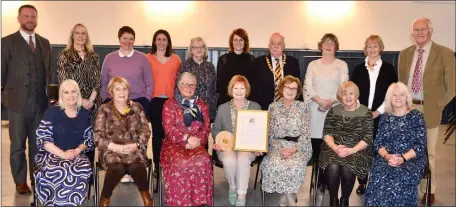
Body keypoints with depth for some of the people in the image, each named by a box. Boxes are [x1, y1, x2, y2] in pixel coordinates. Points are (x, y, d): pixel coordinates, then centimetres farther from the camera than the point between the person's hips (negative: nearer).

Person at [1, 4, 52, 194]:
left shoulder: (44, 43, 12)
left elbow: (48, 71, 11)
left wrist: (49, 95, 3)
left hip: (40, 102, 3)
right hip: (18, 101, -3)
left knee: (38, 144, 9)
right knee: (18, 145, 6)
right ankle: (20, 182, 17)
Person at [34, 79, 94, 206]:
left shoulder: (84, 114, 10)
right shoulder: (52, 111, 0)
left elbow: (89, 138, 12)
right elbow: (43, 138, -6)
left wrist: (78, 150, -9)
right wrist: (62, 154, -16)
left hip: (77, 155, 2)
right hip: (51, 154, -2)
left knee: (84, 170, -31)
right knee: (59, 173, -35)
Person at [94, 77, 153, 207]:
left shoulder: (137, 107, 12)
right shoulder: (104, 109, 6)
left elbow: (146, 131, 8)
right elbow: (97, 136, -1)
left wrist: (136, 144, -10)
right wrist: (115, 147, -14)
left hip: (134, 149, 1)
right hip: (111, 150, -1)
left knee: (136, 167, -32)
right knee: (117, 168, -34)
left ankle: (146, 196, -8)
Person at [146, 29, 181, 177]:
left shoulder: (175, 59, 8)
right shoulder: (147, 58, 3)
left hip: (171, 99, 1)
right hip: (154, 100, -1)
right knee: (157, 133, 5)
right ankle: (157, 166, 13)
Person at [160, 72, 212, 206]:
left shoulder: (201, 105, 17)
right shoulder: (170, 104, 6)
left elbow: (206, 127, 9)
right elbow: (169, 129, -4)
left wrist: (197, 140, -11)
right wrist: (187, 138, -16)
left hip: (196, 144, 2)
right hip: (174, 143, -2)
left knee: (203, 160, -31)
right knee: (180, 163, -35)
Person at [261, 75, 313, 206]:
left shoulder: (303, 107, 2)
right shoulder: (273, 107, 7)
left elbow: (306, 133, -2)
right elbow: (270, 132, 4)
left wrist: (294, 149, -14)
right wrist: (279, 149, -11)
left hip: (299, 147, -1)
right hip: (278, 146, 1)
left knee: (294, 166, -32)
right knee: (272, 165, -28)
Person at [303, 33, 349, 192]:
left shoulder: (342, 65, 10)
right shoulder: (313, 64, 13)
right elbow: (307, 86, 3)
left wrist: (331, 101, -15)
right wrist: (320, 100, -12)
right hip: (316, 108, 1)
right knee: (316, 144, -1)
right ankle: (319, 178, 10)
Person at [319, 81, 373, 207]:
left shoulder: (365, 112, 2)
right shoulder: (333, 110, 9)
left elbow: (368, 138, -5)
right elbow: (327, 133, 5)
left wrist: (352, 150, -18)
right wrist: (335, 147, -15)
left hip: (357, 150, -1)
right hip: (334, 148, 2)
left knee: (347, 169, -31)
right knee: (333, 167, -30)